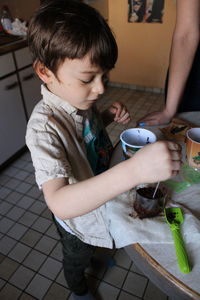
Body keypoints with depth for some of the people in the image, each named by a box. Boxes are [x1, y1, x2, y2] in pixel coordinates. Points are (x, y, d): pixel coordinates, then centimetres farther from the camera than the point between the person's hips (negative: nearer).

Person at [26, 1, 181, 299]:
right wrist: (133, 170, -60)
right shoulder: (44, 126, -38)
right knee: (76, 262, 28)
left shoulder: (80, 96, -14)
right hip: (77, 218, -6)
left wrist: (109, 115, -14)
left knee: (88, 249, 38)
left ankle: (91, 260, 72)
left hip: (100, 201, 7)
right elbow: (60, 203, -49)